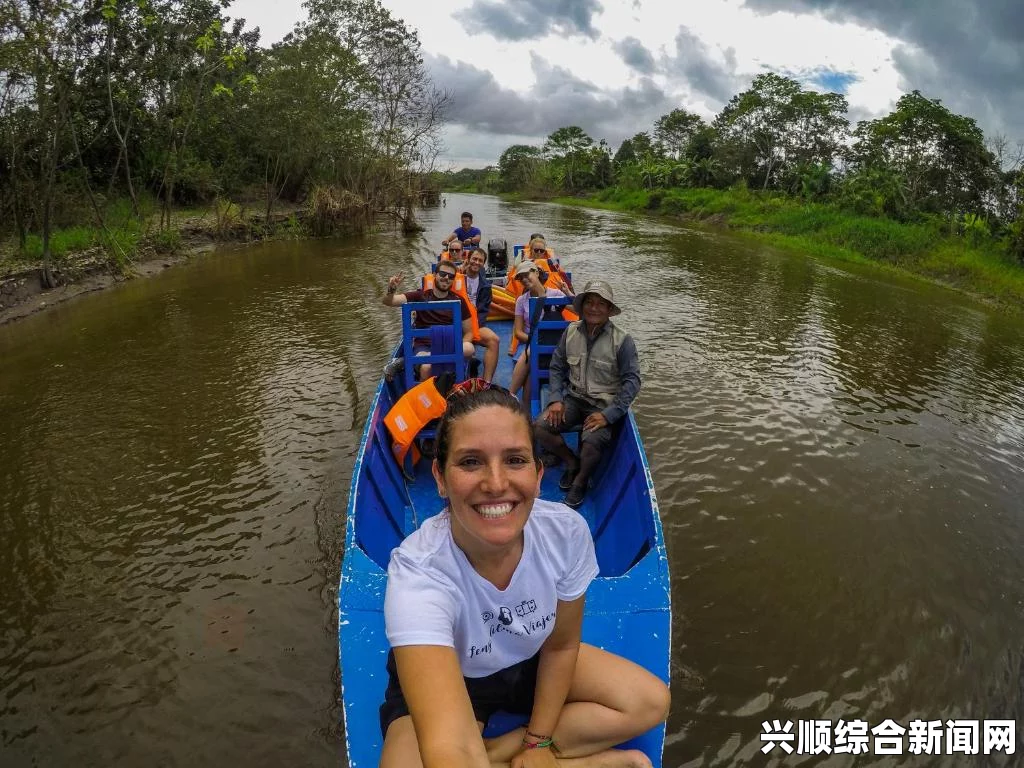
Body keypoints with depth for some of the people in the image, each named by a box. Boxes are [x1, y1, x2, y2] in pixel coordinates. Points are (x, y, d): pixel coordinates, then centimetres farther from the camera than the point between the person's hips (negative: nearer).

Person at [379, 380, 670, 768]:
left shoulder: (566, 531, -26)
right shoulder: (419, 572, -38)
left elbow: (561, 644, -6)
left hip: (529, 661, 4)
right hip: (440, 678, -3)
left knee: (651, 702, -8)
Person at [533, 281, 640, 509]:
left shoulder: (622, 340, -10)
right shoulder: (571, 332, 2)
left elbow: (632, 381, -11)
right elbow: (556, 368, 9)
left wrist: (608, 415, -19)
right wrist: (556, 400, -6)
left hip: (604, 404, -4)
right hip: (574, 398, 4)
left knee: (591, 442, -31)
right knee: (539, 427, -19)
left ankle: (581, 480, 4)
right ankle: (571, 461, 10)